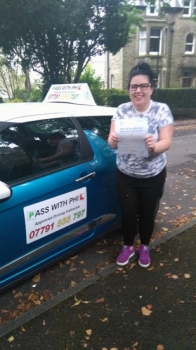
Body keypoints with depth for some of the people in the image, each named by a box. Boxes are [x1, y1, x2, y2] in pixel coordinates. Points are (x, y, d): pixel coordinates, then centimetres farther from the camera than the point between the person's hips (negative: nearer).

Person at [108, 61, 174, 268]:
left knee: (147, 212, 14)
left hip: (152, 176, -1)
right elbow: (113, 140, -8)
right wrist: (112, 140, -32)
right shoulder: (121, 110, -4)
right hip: (125, 174, 1)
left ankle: (144, 247, 39)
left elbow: (166, 142, -16)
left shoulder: (162, 110, -9)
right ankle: (128, 246, 35)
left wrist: (154, 146, -39)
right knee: (128, 212, 10)